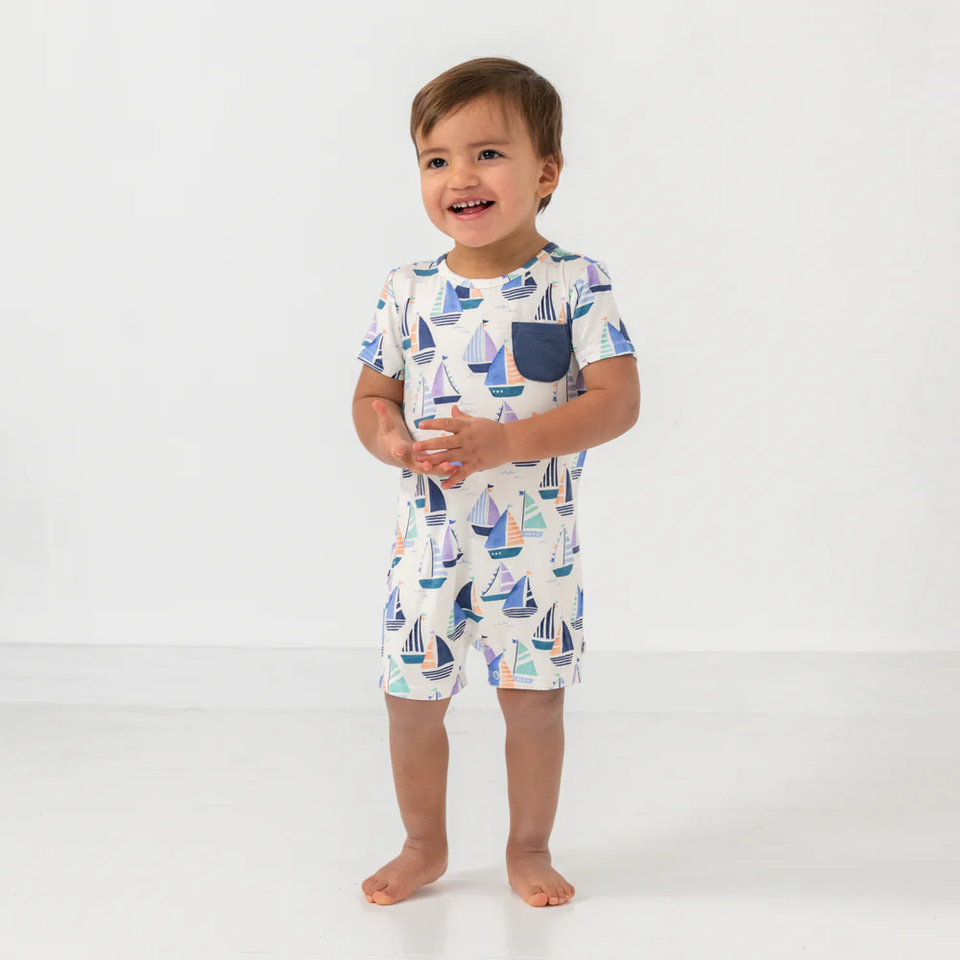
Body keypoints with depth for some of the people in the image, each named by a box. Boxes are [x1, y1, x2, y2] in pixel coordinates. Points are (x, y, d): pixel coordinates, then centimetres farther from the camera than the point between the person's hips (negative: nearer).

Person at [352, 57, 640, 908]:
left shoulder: (575, 283, -10)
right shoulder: (408, 290, -1)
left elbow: (618, 400, -16)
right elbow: (372, 395, 7)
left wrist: (504, 442, -27)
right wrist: (389, 439, -17)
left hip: (534, 542, -2)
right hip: (428, 538, 3)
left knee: (535, 701, 10)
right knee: (412, 700, 11)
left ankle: (530, 849, 33)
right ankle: (424, 847, 34)